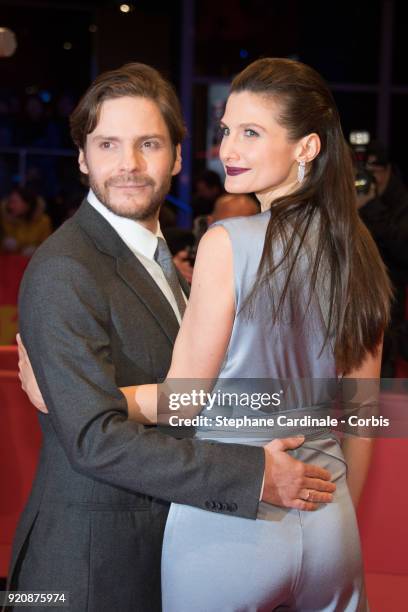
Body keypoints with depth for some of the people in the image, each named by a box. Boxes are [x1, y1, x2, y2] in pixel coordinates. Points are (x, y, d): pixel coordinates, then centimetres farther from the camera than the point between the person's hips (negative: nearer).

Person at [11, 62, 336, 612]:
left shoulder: (153, 254, 9)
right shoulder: (63, 273, -20)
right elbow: (94, 437, -26)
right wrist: (253, 476, -25)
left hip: (162, 546, 8)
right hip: (90, 564, -8)